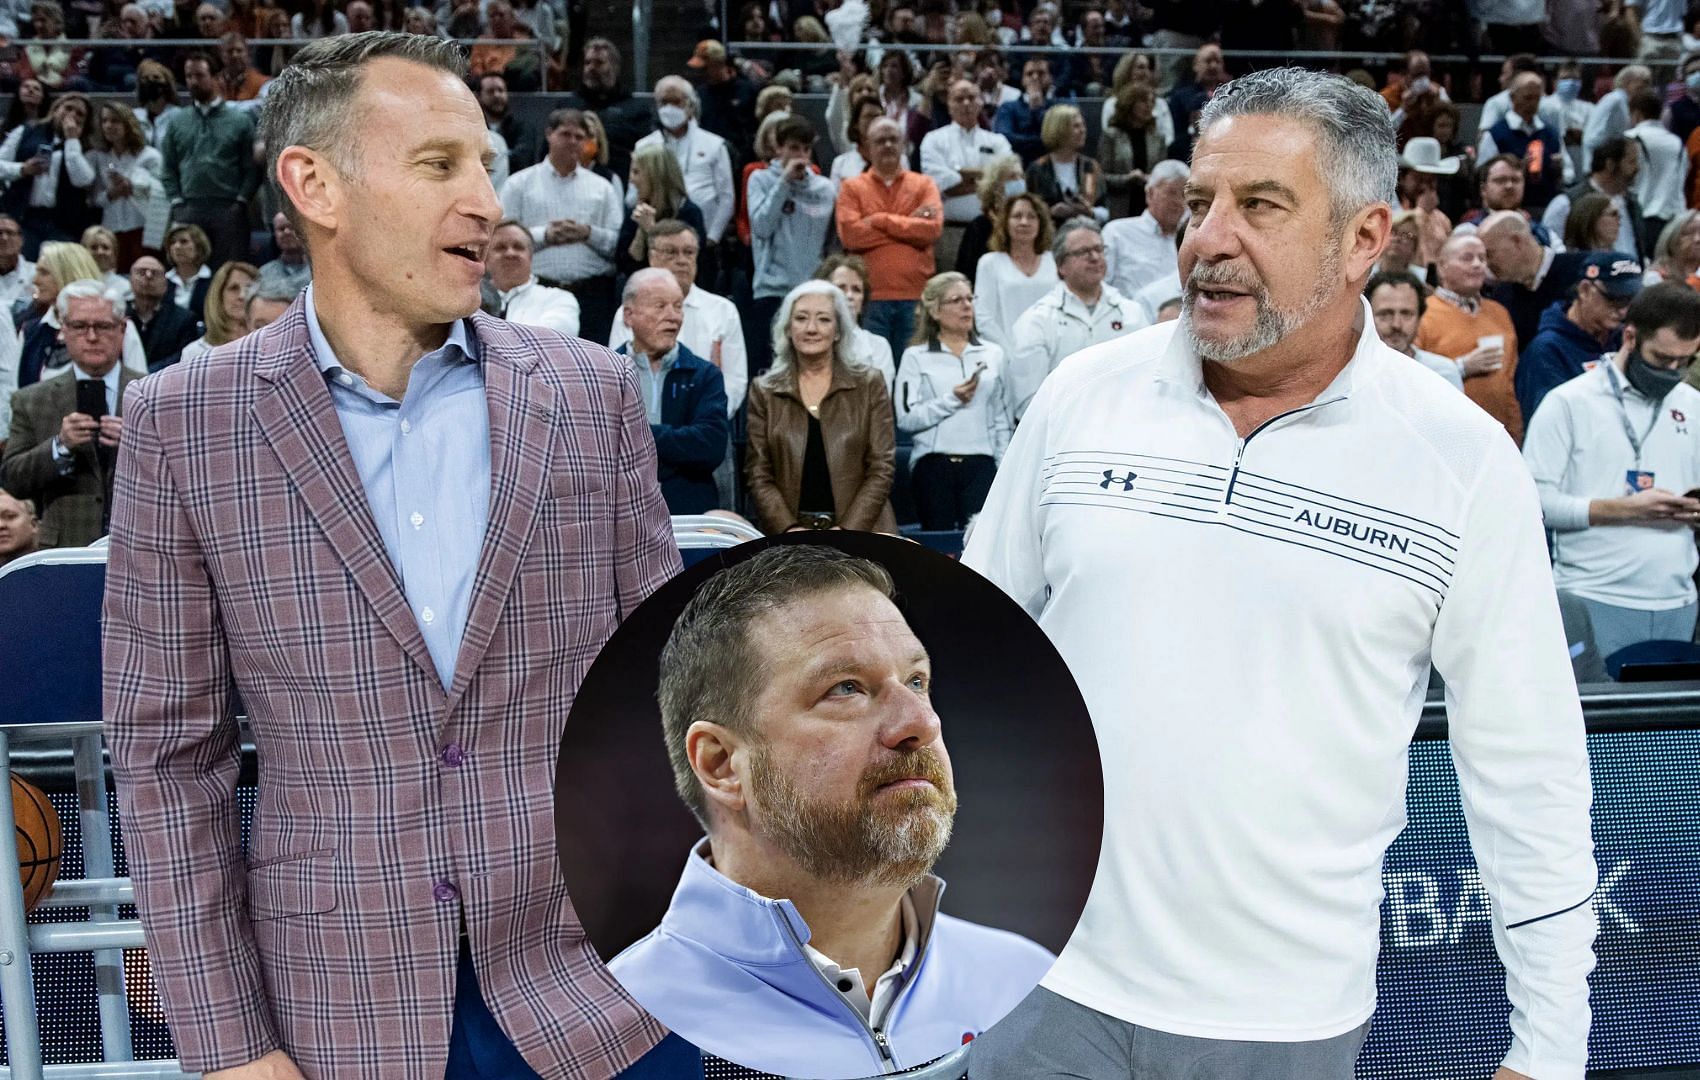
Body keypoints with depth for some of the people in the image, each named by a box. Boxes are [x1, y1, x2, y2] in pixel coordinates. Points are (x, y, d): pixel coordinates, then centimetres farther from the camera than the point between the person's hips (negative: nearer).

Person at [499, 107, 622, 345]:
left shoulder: (601, 187, 16)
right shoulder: (519, 183, 10)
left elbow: (621, 243, 8)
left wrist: (589, 234, -9)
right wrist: (544, 235, -10)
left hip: (593, 293, 2)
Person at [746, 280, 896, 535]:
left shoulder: (869, 385, 8)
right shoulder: (764, 391, 10)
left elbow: (882, 468, 3)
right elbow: (758, 474, 6)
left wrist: (847, 530, -8)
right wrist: (790, 530, -8)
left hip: (861, 532, 0)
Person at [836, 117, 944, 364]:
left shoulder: (924, 184, 12)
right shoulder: (852, 187, 9)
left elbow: (934, 228, -5)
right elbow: (849, 234, -7)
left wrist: (881, 220, -5)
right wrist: (909, 224, -4)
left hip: (916, 297, 1)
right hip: (870, 298, -1)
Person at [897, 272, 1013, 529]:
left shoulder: (993, 354, 15)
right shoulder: (916, 357, 6)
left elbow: (1003, 419, 14)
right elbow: (906, 418, -5)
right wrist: (951, 400, -11)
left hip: (981, 462, 1)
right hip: (932, 462, -1)